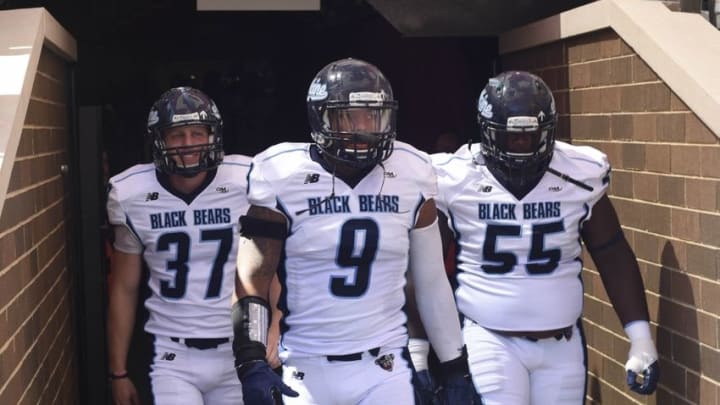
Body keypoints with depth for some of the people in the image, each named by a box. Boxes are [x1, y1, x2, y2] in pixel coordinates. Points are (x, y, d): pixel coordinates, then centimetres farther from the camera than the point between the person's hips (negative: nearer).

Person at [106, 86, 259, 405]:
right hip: (173, 357, 0)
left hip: (237, 351, 0)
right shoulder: (133, 196, -4)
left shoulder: (247, 184, -8)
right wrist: (118, 371, 7)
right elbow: (124, 289, 6)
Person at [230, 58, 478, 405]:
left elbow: (432, 282, 8)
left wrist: (456, 366, 11)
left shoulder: (411, 176, 0)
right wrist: (251, 362, -18)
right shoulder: (284, 178, -8)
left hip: (386, 367, 1)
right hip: (307, 369, -1)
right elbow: (252, 278, -6)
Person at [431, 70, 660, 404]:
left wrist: (640, 336, 0)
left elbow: (613, 257, 5)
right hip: (490, 341, -2)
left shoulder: (580, 175, -4)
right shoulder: (454, 179, -9)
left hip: (562, 344, 3)